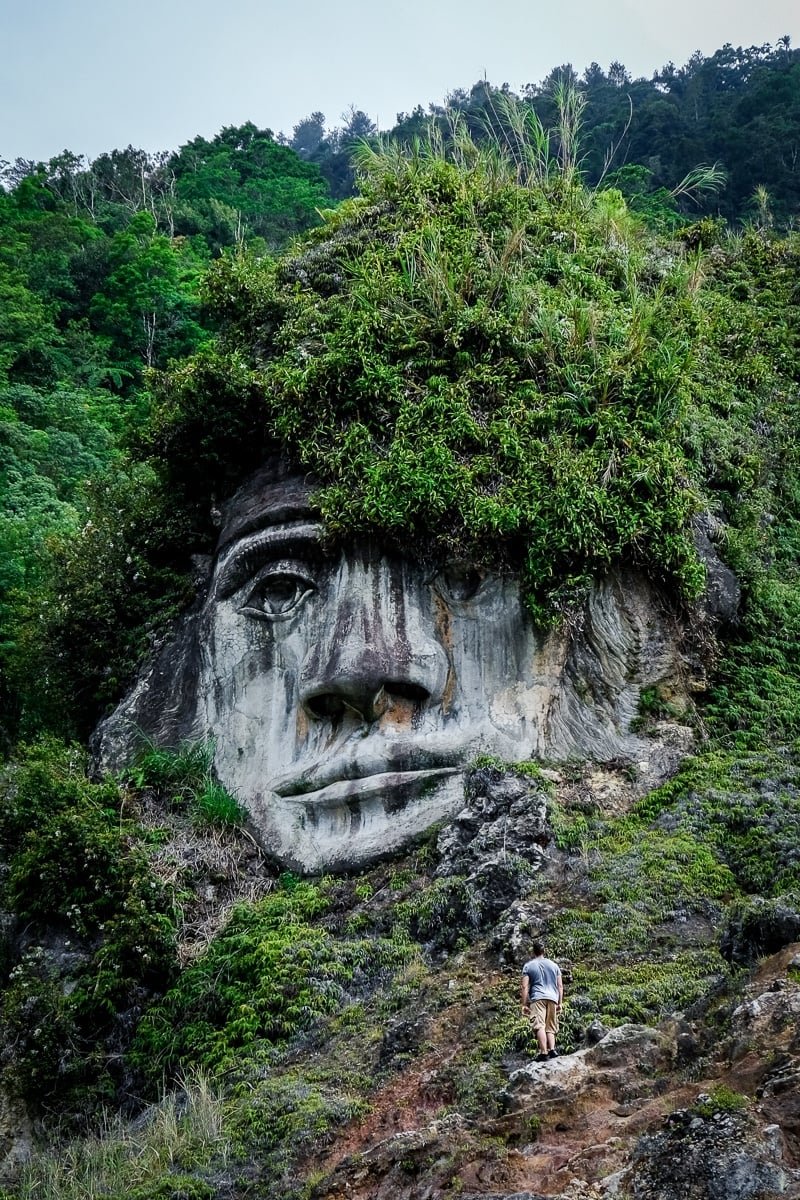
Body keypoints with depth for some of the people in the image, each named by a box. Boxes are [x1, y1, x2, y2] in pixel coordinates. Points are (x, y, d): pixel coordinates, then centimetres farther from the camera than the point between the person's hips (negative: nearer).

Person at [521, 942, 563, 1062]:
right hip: (552, 998, 4)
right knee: (550, 1027, 9)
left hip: (537, 998, -4)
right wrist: (560, 1003, 20)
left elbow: (524, 987, 2)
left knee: (539, 1026, -13)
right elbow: (560, 986, 16)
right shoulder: (554, 965, 19)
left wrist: (524, 1005, 3)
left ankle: (543, 1052, -25)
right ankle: (552, 1049, -10)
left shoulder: (528, 966, 9)